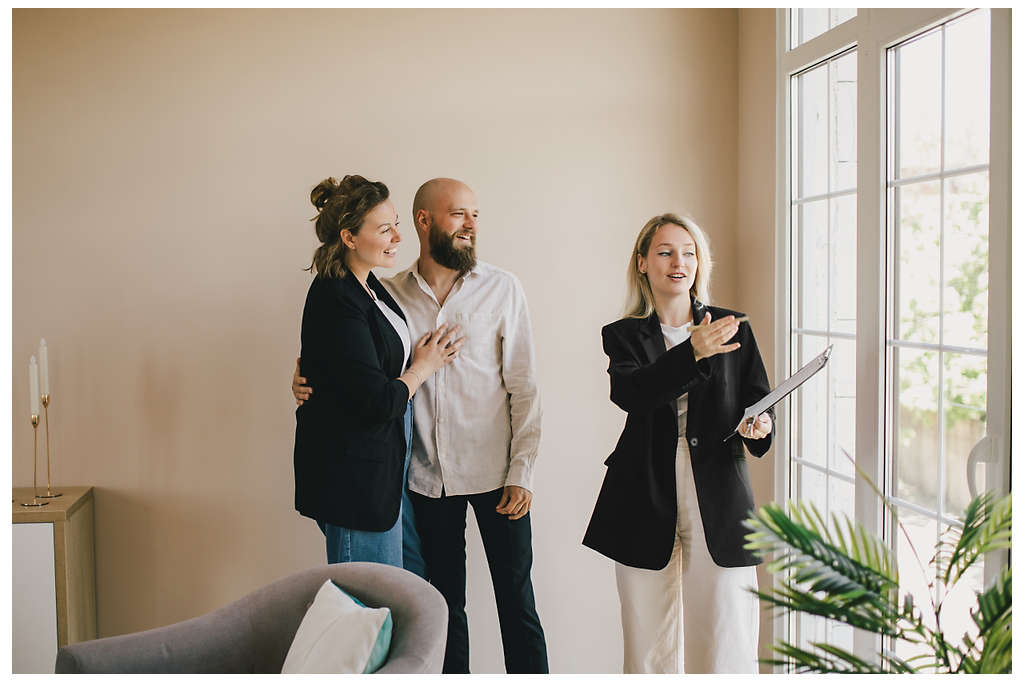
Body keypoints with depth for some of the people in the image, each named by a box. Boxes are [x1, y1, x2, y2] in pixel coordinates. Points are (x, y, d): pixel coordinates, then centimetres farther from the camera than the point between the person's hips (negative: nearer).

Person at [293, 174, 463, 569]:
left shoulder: (366, 285, 8)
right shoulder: (336, 302, -22)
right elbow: (377, 403, -23)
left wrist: (423, 355, 4)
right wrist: (421, 368, -7)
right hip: (353, 477, -10)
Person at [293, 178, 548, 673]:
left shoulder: (502, 289, -1)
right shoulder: (390, 294, 3)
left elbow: (523, 387, -2)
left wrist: (521, 472, -8)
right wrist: (306, 380, -11)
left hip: (494, 473, -1)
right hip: (427, 477, 2)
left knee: (517, 603, 3)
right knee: (444, 603, 13)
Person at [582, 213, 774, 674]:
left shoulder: (733, 329, 10)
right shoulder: (623, 336, 7)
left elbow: (759, 400, 10)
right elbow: (629, 393, -13)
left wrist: (758, 425, -13)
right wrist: (693, 352, -26)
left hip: (719, 500, 1)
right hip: (648, 501, 0)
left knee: (725, 641, -1)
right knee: (652, 644, 4)